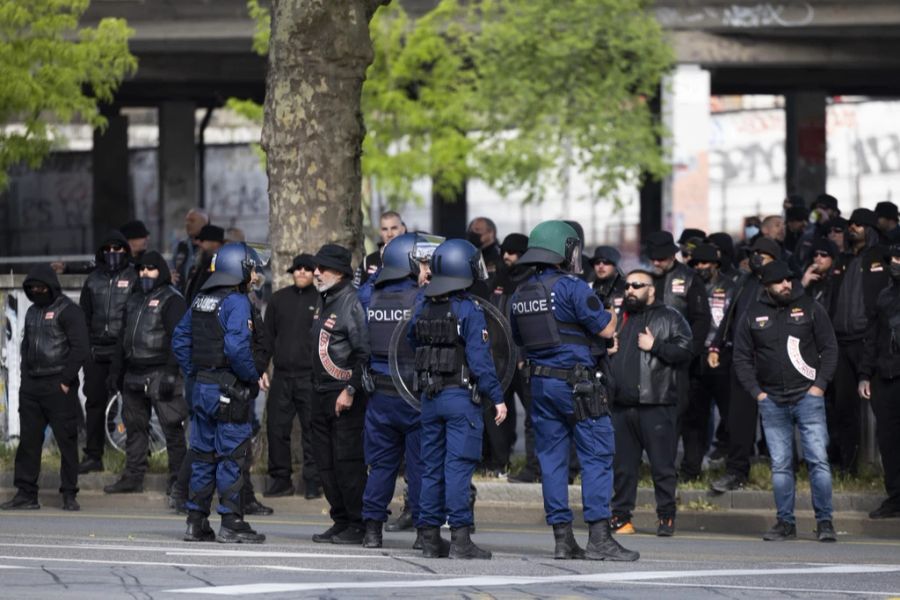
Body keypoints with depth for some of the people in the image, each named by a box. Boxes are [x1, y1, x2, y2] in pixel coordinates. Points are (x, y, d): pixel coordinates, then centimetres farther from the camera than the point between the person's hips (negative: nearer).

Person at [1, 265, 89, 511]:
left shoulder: (67, 311, -7)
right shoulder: (32, 312, 17)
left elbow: (80, 349, -12)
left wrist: (66, 380, -14)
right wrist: (25, 374, 13)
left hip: (58, 387, -7)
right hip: (31, 387, 7)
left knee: (67, 441, -3)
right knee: (28, 441, 5)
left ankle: (69, 495, 2)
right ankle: (26, 493, 8)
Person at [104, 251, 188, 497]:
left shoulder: (171, 300, -6)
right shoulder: (134, 301, 19)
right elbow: (122, 337, 25)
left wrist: (171, 373, -21)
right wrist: (116, 371, 22)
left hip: (159, 374, -8)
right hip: (134, 375, 8)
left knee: (172, 429, -9)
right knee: (134, 426, 14)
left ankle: (178, 482, -10)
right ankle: (133, 476, 23)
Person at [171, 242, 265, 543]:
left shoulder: (200, 301, 11)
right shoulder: (236, 303, -14)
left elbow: (180, 339, 17)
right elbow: (236, 346, -26)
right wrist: (251, 375, -13)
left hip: (202, 387, 8)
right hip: (229, 391, -8)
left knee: (203, 455, 12)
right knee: (231, 456, -3)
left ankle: (196, 522, 14)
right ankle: (231, 523, -3)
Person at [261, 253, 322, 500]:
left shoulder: (321, 300, 1)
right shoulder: (279, 299, 12)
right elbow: (268, 335, 15)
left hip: (310, 377, -4)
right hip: (282, 375, 4)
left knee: (312, 431, -1)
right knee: (276, 429, 4)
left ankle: (312, 482, 5)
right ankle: (280, 479, 13)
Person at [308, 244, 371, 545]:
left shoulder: (352, 302, -12)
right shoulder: (324, 301, 16)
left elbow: (364, 352, -17)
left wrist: (350, 390, -20)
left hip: (346, 397, -9)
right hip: (321, 394, 9)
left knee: (348, 461, -8)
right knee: (326, 462, 10)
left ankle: (358, 525, -4)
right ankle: (340, 522, 17)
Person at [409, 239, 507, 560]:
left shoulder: (422, 309, 8)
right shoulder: (469, 310, -12)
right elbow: (479, 358, -15)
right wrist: (496, 397, -11)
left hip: (429, 397, 6)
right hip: (462, 397, -6)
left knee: (431, 467, 10)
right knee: (459, 466, -7)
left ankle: (430, 537, 12)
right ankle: (460, 538, -10)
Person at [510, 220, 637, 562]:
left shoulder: (521, 294, 10)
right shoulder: (571, 288, -12)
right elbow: (606, 330, -9)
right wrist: (611, 312, 11)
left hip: (540, 382, 7)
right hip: (576, 383, -7)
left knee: (551, 458, 8)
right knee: (597, 456, -4)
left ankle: (562, 539, 7)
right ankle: (599, 537, -10)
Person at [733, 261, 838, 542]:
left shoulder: (810, 308, 3)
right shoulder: (752, 315, 6)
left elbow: (830, 348, 5)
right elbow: (742, 357, 10)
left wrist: (820, 385, -5)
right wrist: (756, 392, 0)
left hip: (808, 396, -2)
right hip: (772, 401, 2)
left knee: (818, 460, -7)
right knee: (780, 466, 4)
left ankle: (824, 522, -4)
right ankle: (785, 522, 10)